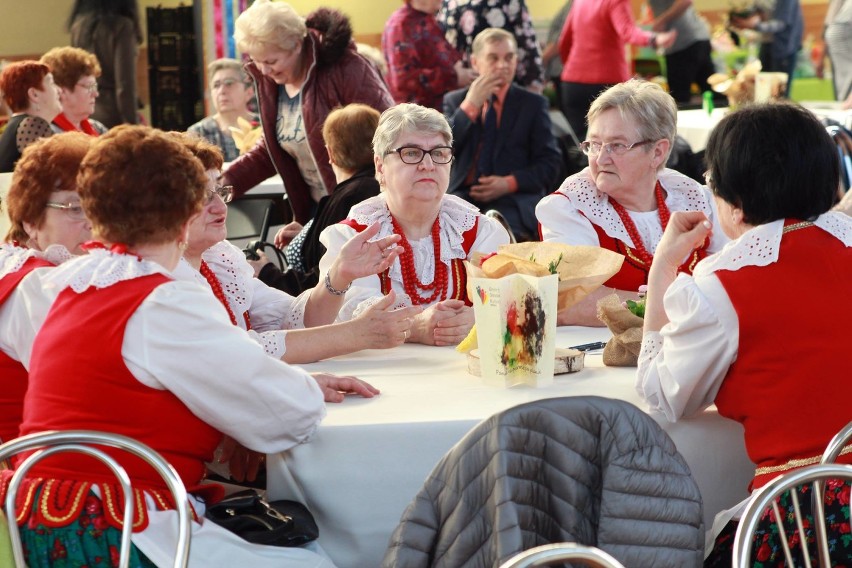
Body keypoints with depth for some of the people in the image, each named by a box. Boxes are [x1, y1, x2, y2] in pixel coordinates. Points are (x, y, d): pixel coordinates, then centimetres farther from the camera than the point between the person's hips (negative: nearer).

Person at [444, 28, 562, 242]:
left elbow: (550, 163, 6)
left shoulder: (533, 104, 11)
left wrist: (510, 183, -11)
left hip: (514, 201, -1)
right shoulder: (454, 101, 15)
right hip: (463, 195, 1)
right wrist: (470, 105, -6)